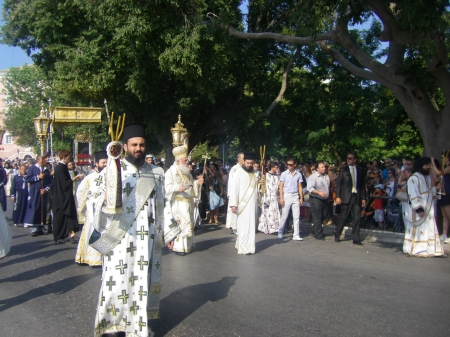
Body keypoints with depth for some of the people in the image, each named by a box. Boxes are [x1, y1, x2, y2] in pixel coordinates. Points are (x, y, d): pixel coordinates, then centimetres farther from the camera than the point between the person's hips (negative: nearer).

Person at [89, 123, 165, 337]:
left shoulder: (156, 173, 8)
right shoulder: (112, 170, -2)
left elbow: (160, 207, 12)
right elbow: (95, 202, -8)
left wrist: (163, 232, 10)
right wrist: (104, 198, -29)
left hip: (146, 240, 3)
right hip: (118, 239, -2)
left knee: (142, 282, 8)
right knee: (116, 282, 1)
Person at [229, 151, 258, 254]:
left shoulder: (255, 173, 11)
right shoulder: (238, 173, -4)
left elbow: (257, 188, 15)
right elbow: (234, 189, -8)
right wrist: (233, 204, -13)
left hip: (253, 204, 5)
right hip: (243, 204, -5)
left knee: (251, 225, 7)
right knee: (243, 225, -4)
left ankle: (249, 245, 16)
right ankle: (243, 247, 1)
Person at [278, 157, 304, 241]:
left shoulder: (298, 174, 6)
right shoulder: (284, 174, 0)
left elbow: (300, 186, 10)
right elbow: (281, 186, -1)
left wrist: (301, 198, 3)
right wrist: (281, 198, -8)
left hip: (295, 196, 2)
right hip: (286, 196, -2)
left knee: (296, 216, 0)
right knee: (284, 216, 2)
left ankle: (296, 235, 5)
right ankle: (280, 232, 18)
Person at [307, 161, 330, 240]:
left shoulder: (326, 176, 11)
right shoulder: (313, 177, -12)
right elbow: (310, 188, -20)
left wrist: (327, 195, 20)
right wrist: (319, 192, -28)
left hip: (325, 200, 8)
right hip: (316, 199, -7)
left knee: (323, 217, 13)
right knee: (317, 218, -4)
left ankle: (313, 230, 31)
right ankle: (318, 235, 6)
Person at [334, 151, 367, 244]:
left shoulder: (360, 171, 9)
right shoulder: (343, 170, 3)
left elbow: (362, 185, 10)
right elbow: (338, 183, 0)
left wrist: (363, 198, 5)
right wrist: (338, 196, -8)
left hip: (357, 197, 2)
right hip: (346, 197, -2)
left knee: (357, 218, 1)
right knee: (342, 217, 2)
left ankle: (356, 238, 7)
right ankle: (337, 236, 15)